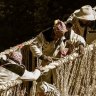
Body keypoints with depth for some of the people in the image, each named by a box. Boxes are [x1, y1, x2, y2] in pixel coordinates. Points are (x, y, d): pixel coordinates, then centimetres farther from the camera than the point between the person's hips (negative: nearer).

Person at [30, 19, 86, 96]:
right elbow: (33, 45, -25)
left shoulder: (69, 34, -16)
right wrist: (43, 56, -35)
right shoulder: (45, 35, -25)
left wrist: (81, 44, -24)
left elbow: (79, 39, -1)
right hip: (46, 63, -2)